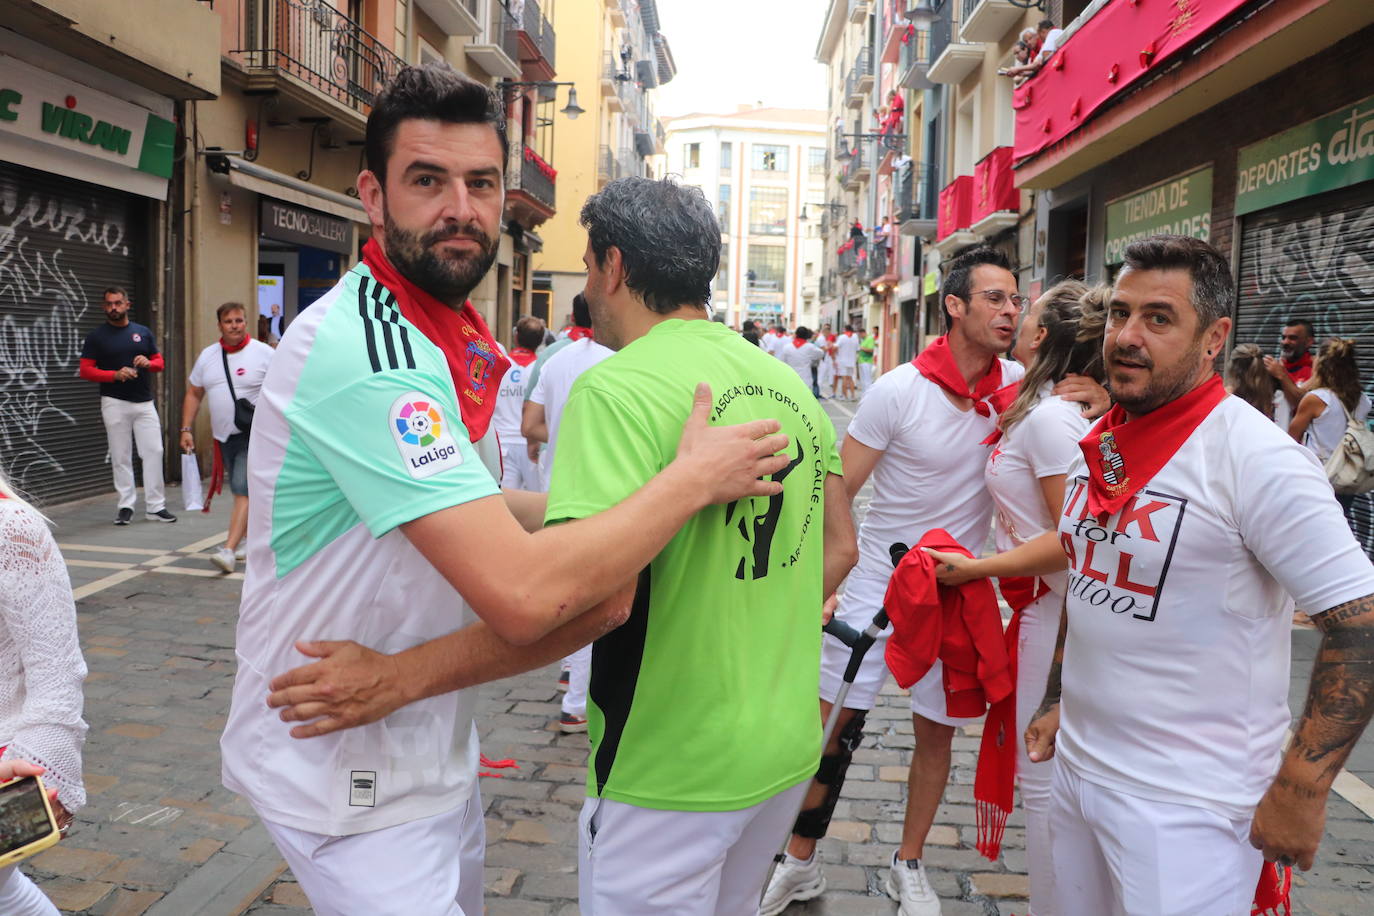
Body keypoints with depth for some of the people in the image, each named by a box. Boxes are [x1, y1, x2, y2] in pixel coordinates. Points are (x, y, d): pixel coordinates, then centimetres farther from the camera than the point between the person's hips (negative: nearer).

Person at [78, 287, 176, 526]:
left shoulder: (143, 332, 11)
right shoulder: (96, 336, 3)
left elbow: (159, 362, 14)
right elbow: (85, 370, -1)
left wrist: (148, 363, -9)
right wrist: (115, 375, -16)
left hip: (145, 402, 2)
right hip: (115, 403, -2)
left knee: (154, 451, -3)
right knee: (121, 457, 2)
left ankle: (155, 506, 3)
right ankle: (125, 506, 9)